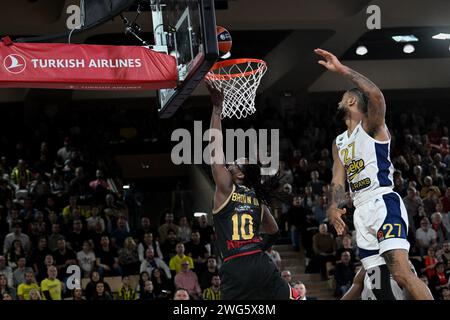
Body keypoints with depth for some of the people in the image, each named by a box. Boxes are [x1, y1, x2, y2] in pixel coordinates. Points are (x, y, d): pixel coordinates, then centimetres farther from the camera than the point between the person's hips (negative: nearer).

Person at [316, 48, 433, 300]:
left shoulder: (371, 126, 0)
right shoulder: (339, 143, 24)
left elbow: (376, 95, -22)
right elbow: (338, 180, 16)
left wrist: (341, 69, -21)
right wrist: (334, 206, -6)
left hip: (384, 203, -8)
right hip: (362, 211, 9)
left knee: (401, 273, -25)